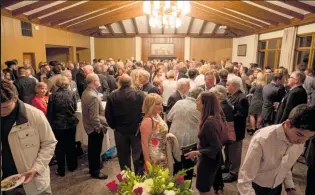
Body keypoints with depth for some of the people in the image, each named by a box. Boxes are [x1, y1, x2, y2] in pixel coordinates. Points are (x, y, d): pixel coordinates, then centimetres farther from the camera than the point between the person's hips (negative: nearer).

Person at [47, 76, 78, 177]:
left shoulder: (53, 96, -12)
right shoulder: (72, 94, -8)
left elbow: (50, 112, -7)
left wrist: (50, 123, 4)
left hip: (58, 125, -2)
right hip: (71, 123, 2)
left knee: (60, 147, 11)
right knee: (71, 145, 17)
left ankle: (61, 170, 19)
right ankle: (72, 166, 30)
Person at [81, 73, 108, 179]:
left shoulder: (85, 92, 4)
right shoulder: (93, 96, -27)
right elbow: (94, 117, -27)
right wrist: (100, 128, -16)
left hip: (89, 126, 10)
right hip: (95, 128, -10)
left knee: (92, 149, 22)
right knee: (96, 150, 6)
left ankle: (92, 168, 39)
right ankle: (95, 171, 22)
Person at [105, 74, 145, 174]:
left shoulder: (112, 96, -7)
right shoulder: (140, 94, -11)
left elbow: (108, 114, -5)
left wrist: (114, 126, 9)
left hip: (120, 130, 1)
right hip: (137, 129, -1)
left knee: (123, 156, 16)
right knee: (138, 155, 13)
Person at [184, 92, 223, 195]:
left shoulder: (209, 122, -30)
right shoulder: (214, 117, -1)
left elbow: (215, 147, -27)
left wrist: (196, 152, -22)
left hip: (208, 160, -9)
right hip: (209, 159, 9)